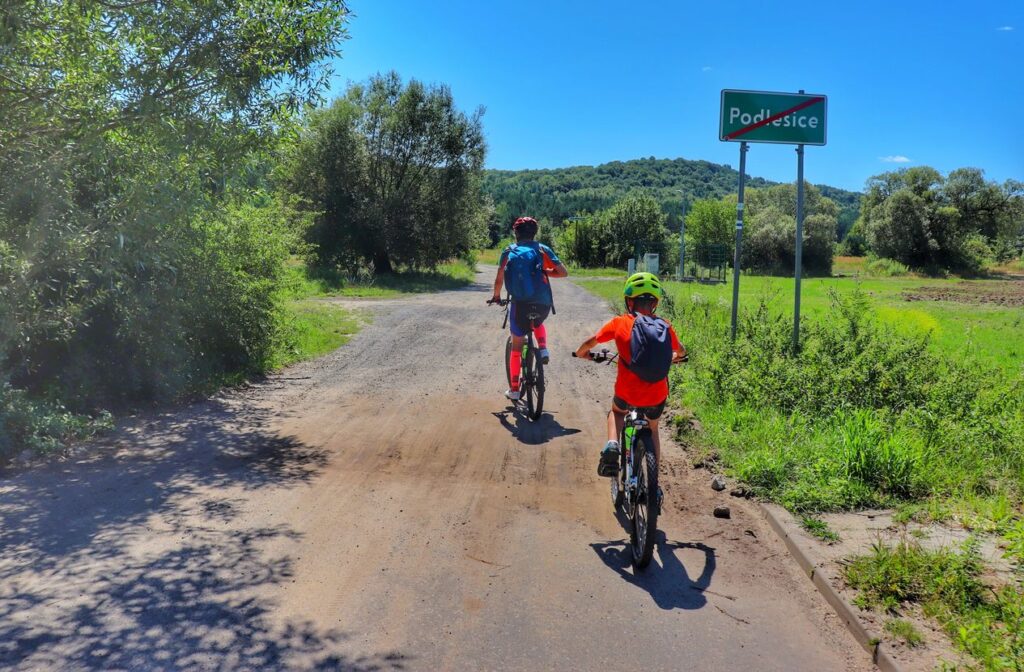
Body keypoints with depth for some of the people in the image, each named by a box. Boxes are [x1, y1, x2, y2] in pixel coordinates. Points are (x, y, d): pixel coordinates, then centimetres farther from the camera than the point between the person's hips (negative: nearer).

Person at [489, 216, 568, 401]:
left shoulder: (509, 251, 8)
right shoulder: (543, 249, 8)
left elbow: (499, 279, 2)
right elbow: (563, 272, 2)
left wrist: (496, 296, 19)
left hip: (520, 303, -1)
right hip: (543, 304, 1)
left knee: (516, 346, 13)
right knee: (538, 323, 37)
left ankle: (514, 389, 16)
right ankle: (543, 349, 11)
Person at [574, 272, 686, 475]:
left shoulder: (619, 323, -2)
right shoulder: (665, 327, 3)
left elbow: (590, 342, 11)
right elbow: (681, 351, 23)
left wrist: (581, 353, 33)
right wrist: (675, 357, 46)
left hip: (627, 394, -1)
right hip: (657, 396, 2)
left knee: (616, 411, 33)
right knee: (652, 428, 31)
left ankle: (612, 446, 7)